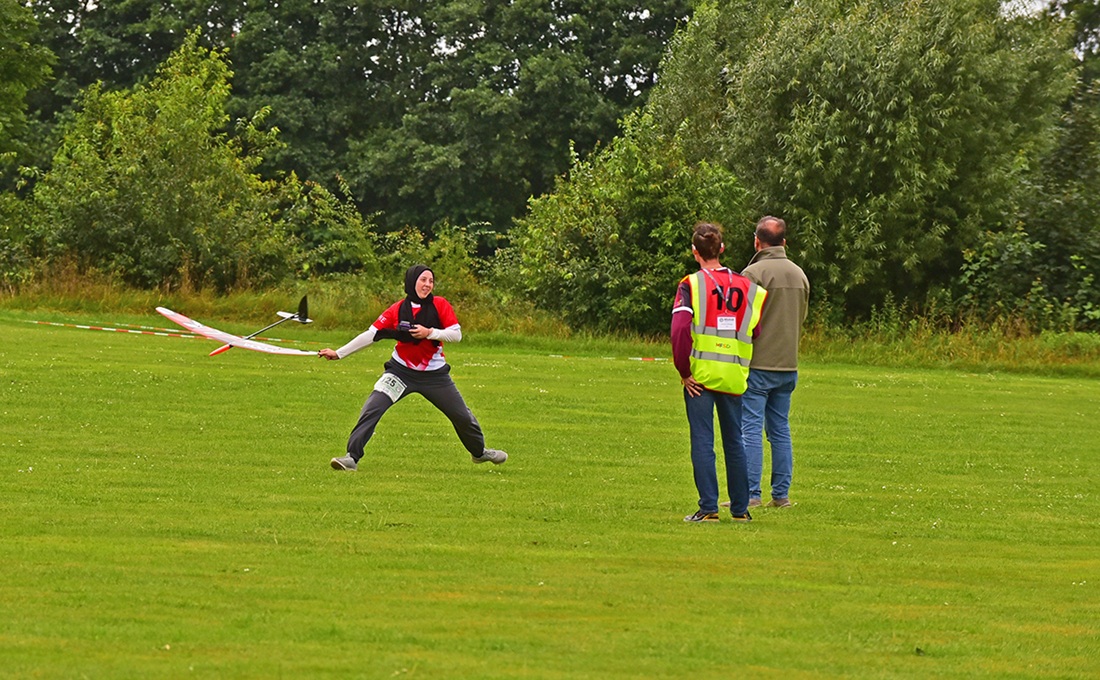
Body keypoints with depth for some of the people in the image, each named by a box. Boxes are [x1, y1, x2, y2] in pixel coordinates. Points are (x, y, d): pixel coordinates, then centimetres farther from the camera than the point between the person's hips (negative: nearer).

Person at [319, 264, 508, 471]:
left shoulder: (440, 305, -7)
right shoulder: (397, 310, -9)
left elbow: (456, 334, -11)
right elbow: (370, 335, -9)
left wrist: (430, 333, -27)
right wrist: (338, 353, -13)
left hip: (435, 374, 1)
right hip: (401, 371, -1)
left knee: (462, 416, 11)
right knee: (372, 409, -20)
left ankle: (479, 452, 38)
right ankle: (352, 457, -18)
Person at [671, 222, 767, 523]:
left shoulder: (692, 284, -6)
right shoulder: (746, 287, 8)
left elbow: (680, 329, -16)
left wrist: (683, 370, -9)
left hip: (700, 374, -4)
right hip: (735, 376, 4)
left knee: (702, 441, 0)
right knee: (734, 441, 13)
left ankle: (708, 507, -5)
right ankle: (740, 508, 17)